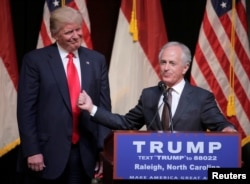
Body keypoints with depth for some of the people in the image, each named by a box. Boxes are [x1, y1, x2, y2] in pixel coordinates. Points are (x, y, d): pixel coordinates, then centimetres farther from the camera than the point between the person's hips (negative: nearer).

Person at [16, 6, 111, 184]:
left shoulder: (96, 60, 8)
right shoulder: (35, 60, -2)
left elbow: (104, 106, 9)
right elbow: (26, 109, -5)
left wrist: (104, 149, 2)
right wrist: (31, 151, -11)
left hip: (85, 153, 3)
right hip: (47, 153, -3)